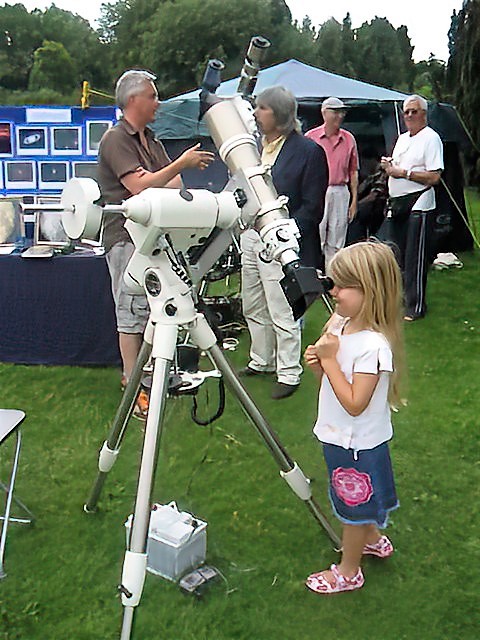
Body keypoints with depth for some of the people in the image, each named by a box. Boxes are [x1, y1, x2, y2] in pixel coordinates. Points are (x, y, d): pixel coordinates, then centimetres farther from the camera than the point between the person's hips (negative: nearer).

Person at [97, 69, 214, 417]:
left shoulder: (151, 141, 18)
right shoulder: (115, 139, -9)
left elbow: (175, 186, 11)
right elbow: (139, 186, -20)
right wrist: (181, 164, -17)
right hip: (127, 238, -8)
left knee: (154, 310, 12)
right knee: (133, 313, -4)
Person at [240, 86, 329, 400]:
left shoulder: (309, 151, -9)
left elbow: (312, 207, -11)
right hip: (250, 235, 8)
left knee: (283, 314, -2)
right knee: (253, 308, 17)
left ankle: (289, 374, 13)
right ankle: (261, 361, 35)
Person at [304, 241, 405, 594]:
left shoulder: (373, 345, -30)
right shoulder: (340, 324, -4)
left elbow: (354, 403, -30)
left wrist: (329, 359, -28)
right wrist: (318, 362, -13)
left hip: (357, 443, -8)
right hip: (340, 436, 8)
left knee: (353, 506, 13)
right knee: (356, 503, 28)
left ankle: (348, 571, 34)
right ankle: (373, 538, 54)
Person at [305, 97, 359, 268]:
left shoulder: (349, 139, 11)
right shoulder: (310, 137, 1)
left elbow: (353, 171, 12)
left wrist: (354, 200, 7)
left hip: (341, 193, 3)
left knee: (336, 243, 7)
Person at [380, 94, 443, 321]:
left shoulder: (431, 138, -9)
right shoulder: (402, 138, 18)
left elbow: (434, 177, -18)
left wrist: (404, 172, -17)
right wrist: (389, 165, 5)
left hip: (419, 207, -8)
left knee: (415, 259, -6)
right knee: (400, 257, 15)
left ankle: (416, 306, 1)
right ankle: (401, 297, 26)